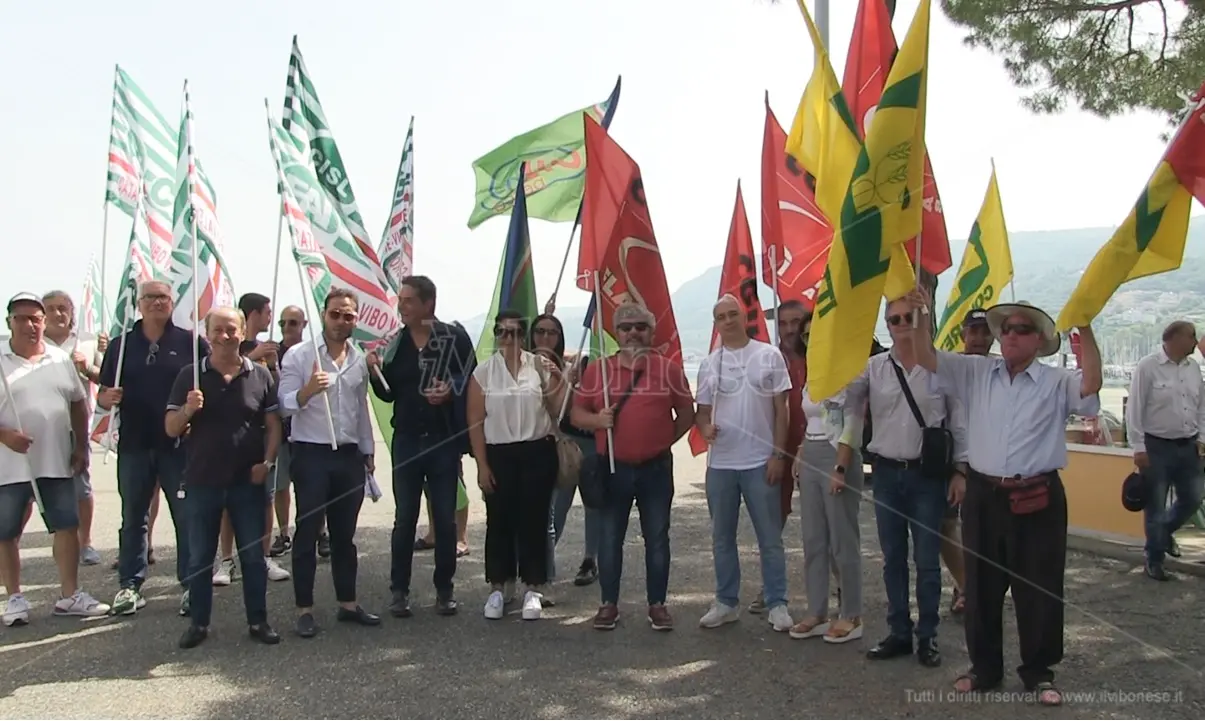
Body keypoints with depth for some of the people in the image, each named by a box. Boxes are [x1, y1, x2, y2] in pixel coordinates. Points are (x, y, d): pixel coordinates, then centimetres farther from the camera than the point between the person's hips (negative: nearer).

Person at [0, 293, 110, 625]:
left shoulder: (61, 359, 8)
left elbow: (78, 405, 14)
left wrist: (81, 446, 9)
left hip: (56, 463, 3)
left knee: (68, 525, 5)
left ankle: (69, 595, 14)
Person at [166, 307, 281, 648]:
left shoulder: (260, 375, 2)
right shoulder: (190, 375, 0)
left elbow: (273, 424, 5)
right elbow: (171, 429, 1)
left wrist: (267, 461, -8)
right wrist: (188, 409, -19)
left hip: (248, 481, 0)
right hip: (202, 481, 0)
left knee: (253, 555, 8)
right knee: (199, 557, 10)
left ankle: (258, 621, 19)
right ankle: (198, 622, 23)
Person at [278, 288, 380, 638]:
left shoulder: (359, 360, 10)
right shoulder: (299, 355, -5)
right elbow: (284, 406, -12)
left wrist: (368, 452, 17)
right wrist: (307, 390, -30)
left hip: (349, 455, 5)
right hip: (311, 454, -5)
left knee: (344, 534, 11)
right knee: (307, 533, 1)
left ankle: (347, 603, 20)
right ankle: (304, 610, 10)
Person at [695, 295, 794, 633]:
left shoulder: (769, 355, -1)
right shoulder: (709, 364, 7)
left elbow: (781, 409, -1)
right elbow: (702, 411, 10)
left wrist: (778, 455, -6)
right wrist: (705, 427, -14)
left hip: (761, 461, -3)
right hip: (720, 463, 3)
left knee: (770, 538, 4)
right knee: (722, 538, 11)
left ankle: (777, 605, 15)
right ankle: (726, 603, 23)